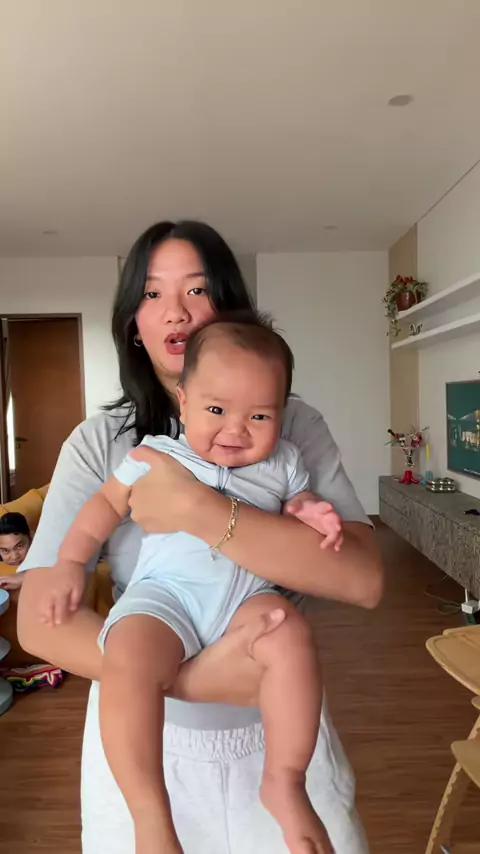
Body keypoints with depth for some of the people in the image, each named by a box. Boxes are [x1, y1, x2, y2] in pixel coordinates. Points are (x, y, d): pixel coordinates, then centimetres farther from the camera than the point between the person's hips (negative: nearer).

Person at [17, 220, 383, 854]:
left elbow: (364, 579, -21)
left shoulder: (294, 425, -9)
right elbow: (39, 621, -14)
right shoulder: (101, 443, -10)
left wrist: (196, 509, -29)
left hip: (281, 730, 0)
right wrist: (191, 678, -26)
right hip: (143, 734, 1)